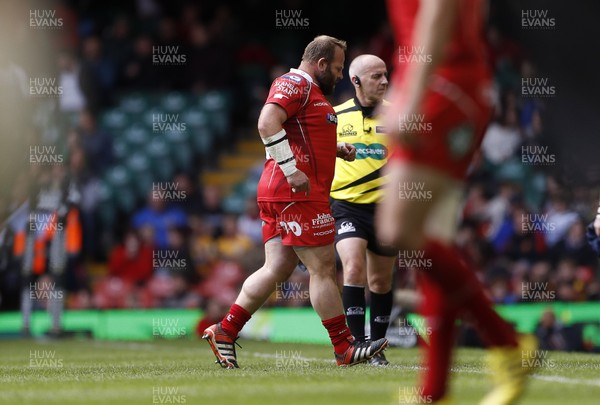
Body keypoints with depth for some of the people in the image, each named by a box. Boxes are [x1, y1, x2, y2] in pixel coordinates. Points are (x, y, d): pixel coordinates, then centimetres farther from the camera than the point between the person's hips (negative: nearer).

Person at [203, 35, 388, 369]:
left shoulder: (310, 91, 24)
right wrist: (291, 170, -27)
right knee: (323, 269, -5)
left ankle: (225, 331, 10)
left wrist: (335, 150, 19)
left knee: (278, 269, 9)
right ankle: (344, 348, 0)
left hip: (278, 193, 11)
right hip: (297, 195, -11)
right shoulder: (295, 84, -10)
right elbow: (268, 123, -24)